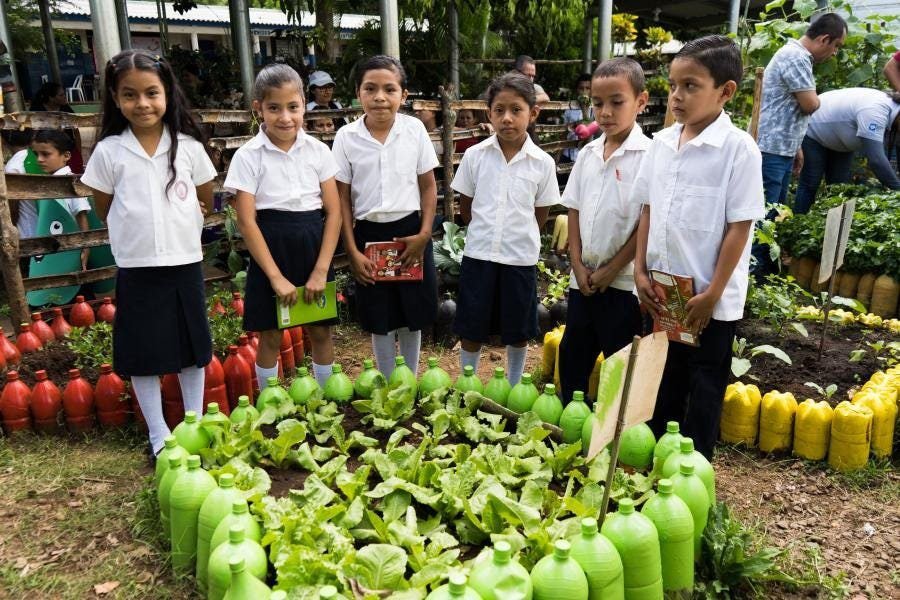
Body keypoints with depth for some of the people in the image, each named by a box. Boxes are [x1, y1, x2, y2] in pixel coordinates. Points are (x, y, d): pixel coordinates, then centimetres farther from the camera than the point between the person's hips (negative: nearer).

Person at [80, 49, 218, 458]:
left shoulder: (188, 146, -1)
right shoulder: (108, 151, -3)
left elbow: (205, 201, 10)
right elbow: (105, 210, 7)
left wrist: (178, 225, 7)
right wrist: (138, 229, 3)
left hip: (185, 263, 1)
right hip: (136, 268, 0)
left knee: (193, 349, 11)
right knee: (143, 356, 6)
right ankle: (159, 436, 22)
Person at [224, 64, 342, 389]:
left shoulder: (318, 150, 1)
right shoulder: (248, 156, -6)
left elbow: (334, 211, -1)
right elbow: (247, 221, -9)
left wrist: (321, 269, -8)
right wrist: (276, 276, -13)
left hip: (313, 247, 2)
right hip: (271, 249, -2)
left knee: (321, 332, 11)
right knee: (270, 336, 9)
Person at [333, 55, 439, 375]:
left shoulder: (415, 129, -5)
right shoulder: (346, 137, -5)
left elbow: (428, 186, 2)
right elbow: (342, 197, -1)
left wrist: (424, 233, -7)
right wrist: (352, 251, -4)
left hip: (410, 231, 1)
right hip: (369, 233, 0)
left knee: (412, 315, 13)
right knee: (380, 320, 12)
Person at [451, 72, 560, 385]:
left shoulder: (542, 163, -5)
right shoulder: (475, 155, -4)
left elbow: (540, 214, 5)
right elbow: (465, 208, 6)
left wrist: (517, 236, 4)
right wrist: (486, 232, 4)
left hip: (520, 257, 0)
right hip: (479, 254, 1)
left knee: (518, 333, 13)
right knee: (471, 330, 10)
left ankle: (513, 390, 32)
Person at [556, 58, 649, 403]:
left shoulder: (647, 155, -11)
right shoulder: (588, 154, 7)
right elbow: (574, 210, 9)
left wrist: (612, 269, -11)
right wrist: (578, 265, 0)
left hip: (623, 281, -6)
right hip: (584, 278, 6)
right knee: (572, 356, 16)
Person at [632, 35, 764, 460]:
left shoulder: (738, 149, -14)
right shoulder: (661, 143, 4)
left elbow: (740, 227, -14)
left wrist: (712, 295, -15)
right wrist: (641, 272, 3)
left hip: (711, 299, -5)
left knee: (704, 392, 10)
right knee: (663, 384, 20)